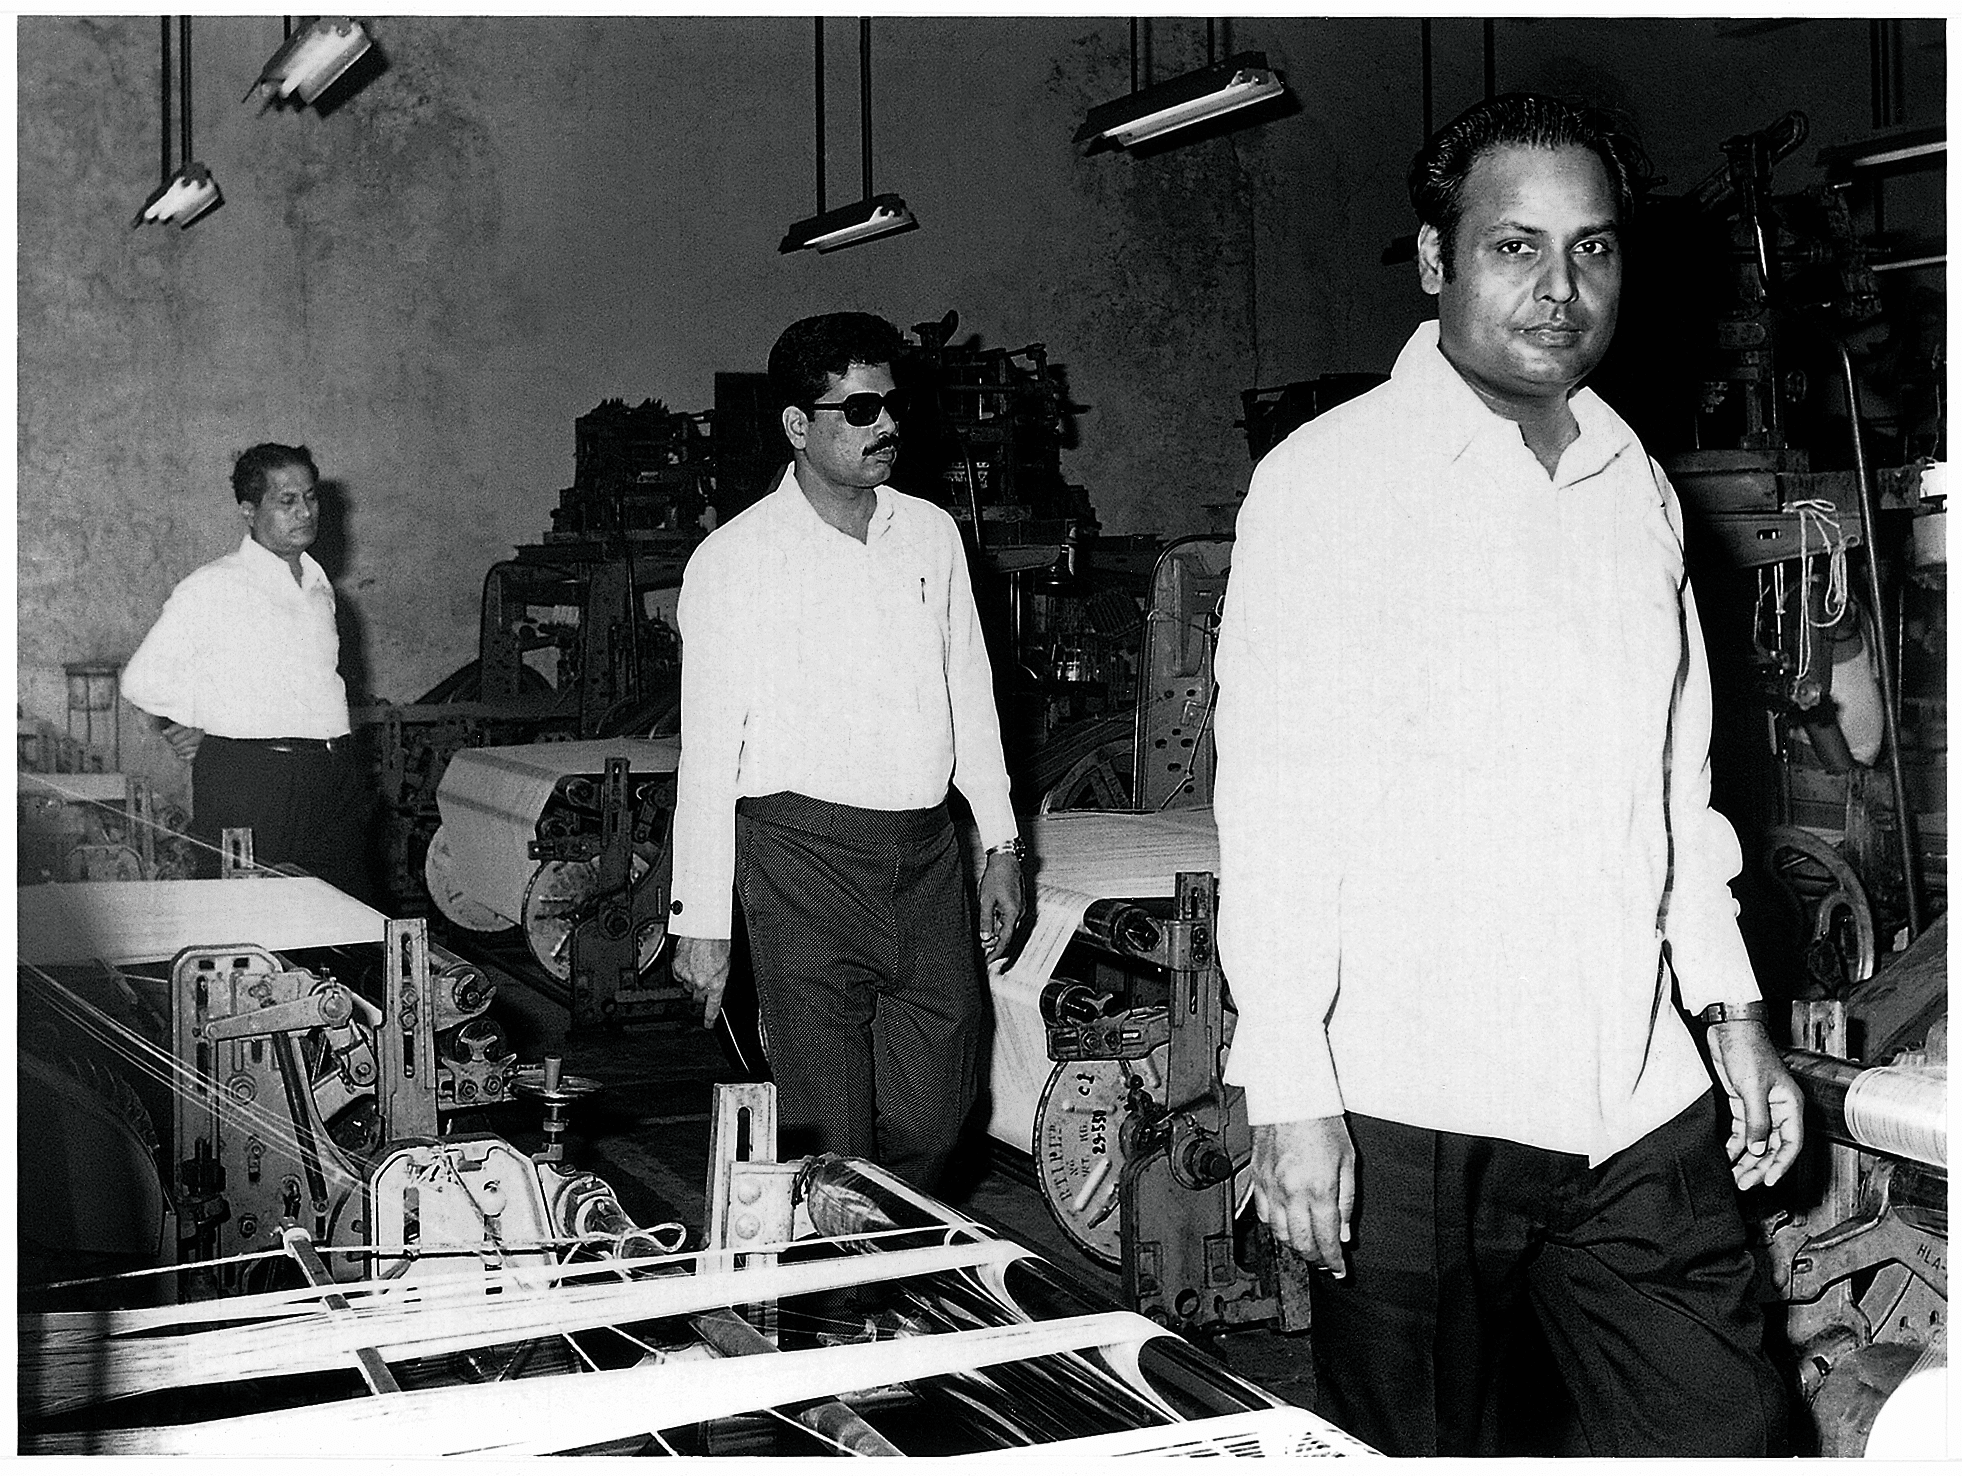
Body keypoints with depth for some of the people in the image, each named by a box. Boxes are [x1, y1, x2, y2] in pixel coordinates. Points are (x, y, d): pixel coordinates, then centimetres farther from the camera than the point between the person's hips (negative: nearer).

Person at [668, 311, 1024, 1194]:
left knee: (933, 1121, 9)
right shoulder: (734, 560, -4)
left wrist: (1000, 842, 14)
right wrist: (700, 919, -6)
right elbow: (708, 749, -4)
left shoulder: (932, 534, 11)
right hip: (806, 853, -4)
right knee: (830, 1143, -2)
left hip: (929, 855, 5)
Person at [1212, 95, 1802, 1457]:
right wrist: (1291, 1093, -13)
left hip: (1642, 1104, 5)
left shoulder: (1641, 490, 13)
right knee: (1422, 1455, 5)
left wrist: (1733, 1012, 15)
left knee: (1728, 1437, 7)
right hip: (1411, 1113, -5)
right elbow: (1273, 798, -9)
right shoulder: (1329, 479, -5)